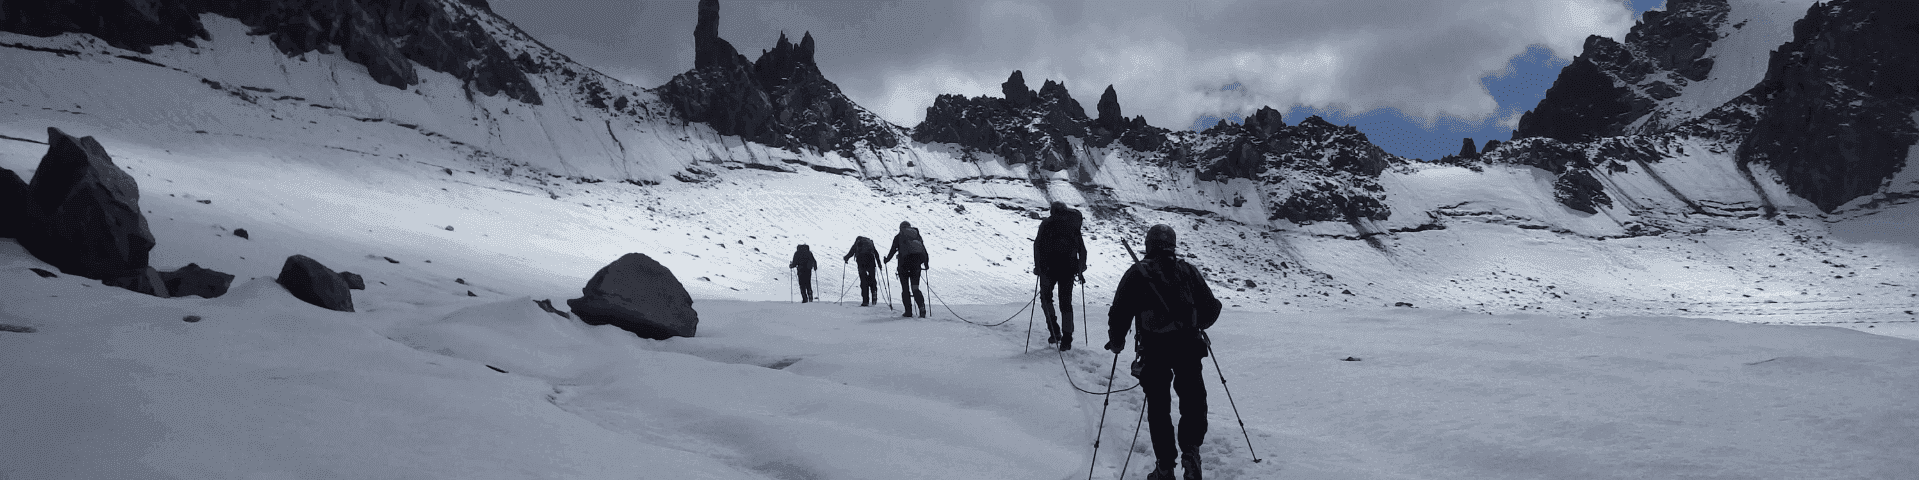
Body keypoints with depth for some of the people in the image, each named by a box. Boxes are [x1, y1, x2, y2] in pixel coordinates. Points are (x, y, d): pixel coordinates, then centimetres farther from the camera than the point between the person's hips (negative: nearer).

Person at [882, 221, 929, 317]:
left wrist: (886, 260, 21)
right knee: (915, 287, 4)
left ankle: (908, 311, 2)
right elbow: (924, 250, 11)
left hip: (904, 263, -3)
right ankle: (922, 306, -20)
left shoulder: (898, 236, 7)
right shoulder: (917, 235, 15)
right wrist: (926, 264, 18)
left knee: (905, 288, 7)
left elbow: (893, 250, 4)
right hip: (916, 264, 3)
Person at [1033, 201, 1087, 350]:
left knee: (1046, 296, 13)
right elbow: (1082, 249, 13)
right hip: (1069, 267, 3)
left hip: (1050, 266, -3)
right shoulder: (1074, 225, 12)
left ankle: (1054, 330, 1)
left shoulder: (1047, 223, 3)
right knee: (1066, 302, 7)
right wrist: (1081, 270, 17)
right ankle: (1067, 339, 5)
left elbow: (1038, 244, -6)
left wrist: (1038, 266, -4)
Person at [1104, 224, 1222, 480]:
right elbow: (1211, 307, 12)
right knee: (1193, 400, 15)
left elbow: (1119, 312, 0)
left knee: (1159, 406, 7)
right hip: (1188, 345, 2)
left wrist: (1116, 341, 16)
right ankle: (1190, 451, -1)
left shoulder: (1137, 273, 4)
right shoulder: (1187, 270, 11)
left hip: (1155, 348, -1)